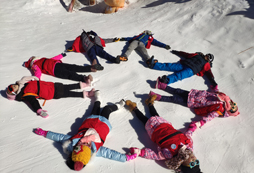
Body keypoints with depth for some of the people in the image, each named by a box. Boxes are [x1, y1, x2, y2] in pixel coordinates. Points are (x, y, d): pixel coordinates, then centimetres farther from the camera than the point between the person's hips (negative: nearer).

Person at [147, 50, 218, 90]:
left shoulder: (207, 65, 23)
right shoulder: (197, 55, 34)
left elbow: (209, 74, 13)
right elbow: (186, 55, 36)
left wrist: (213, 83, -1)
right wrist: (177, 52, 37)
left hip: (190, 70, -4)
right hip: (183, 64, 4)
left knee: (178, 76, -34)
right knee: (170, 66, -19)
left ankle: (166, 80, -61)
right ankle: (154, 64, -33)